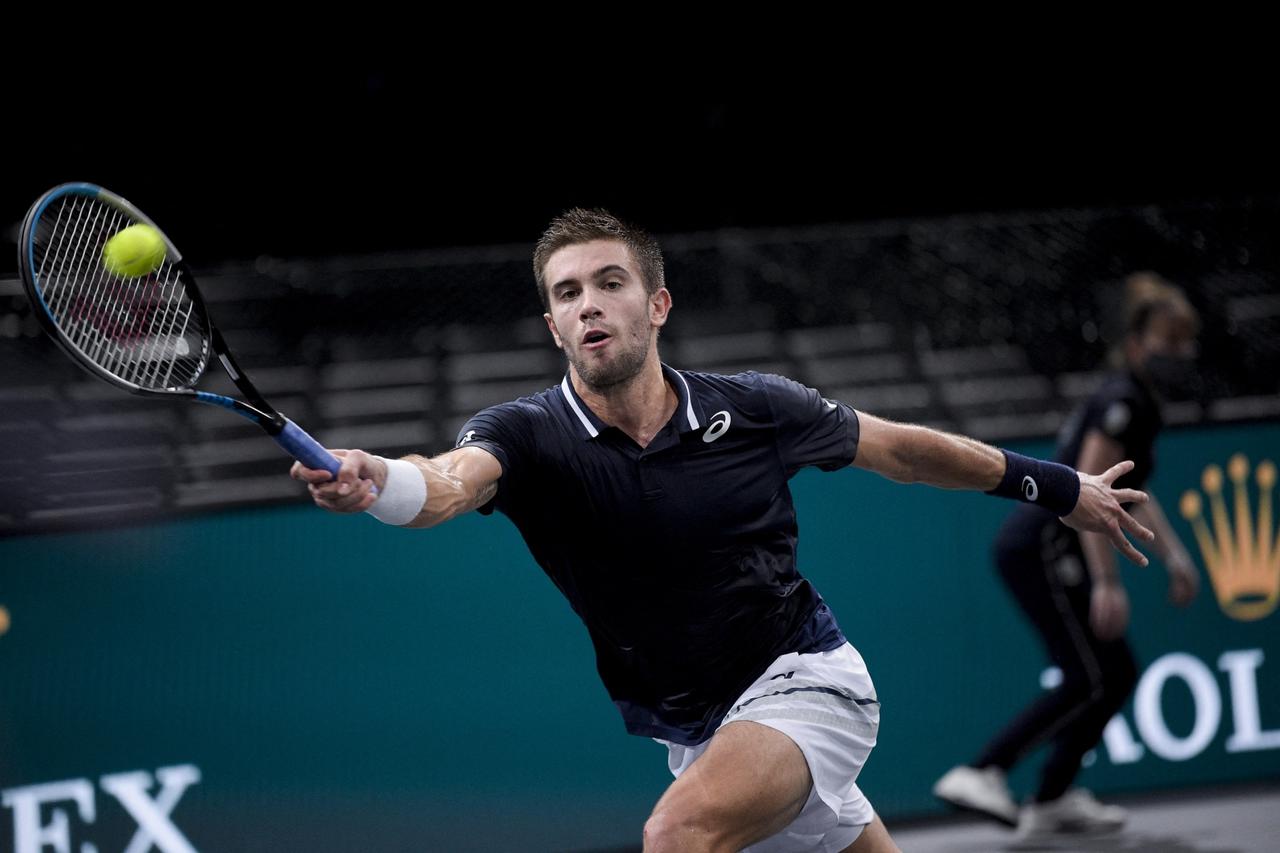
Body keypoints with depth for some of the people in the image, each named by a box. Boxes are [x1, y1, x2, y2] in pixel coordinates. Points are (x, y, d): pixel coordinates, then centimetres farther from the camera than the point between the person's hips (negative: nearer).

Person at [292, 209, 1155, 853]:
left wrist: (1060, 487, 13)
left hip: (804, 682, -3)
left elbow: (897, 448, 5)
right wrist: (372, 481, -60)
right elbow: (449, 480, -36)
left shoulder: (753, 410, -11)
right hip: (693, 731, 3)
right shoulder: (528, 435, -12)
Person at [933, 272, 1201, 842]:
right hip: (1043, 550, -10)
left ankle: (1052, 801, 13)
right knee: (1090, 682, -13)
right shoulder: (1123, 403, -14)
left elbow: (1130, 494, 31)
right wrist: (1106, 583, -26)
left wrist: (1173, 556, 28)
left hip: (1034, 550, 10)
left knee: (1117, 674, 11)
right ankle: (979, 774, -17)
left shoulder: (1138, 405, 17)